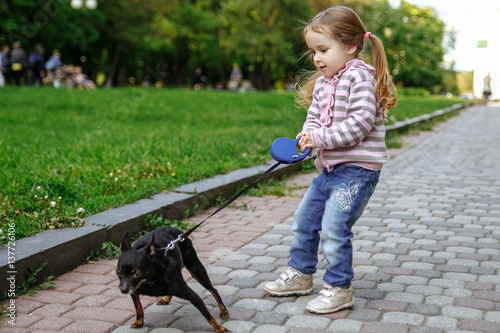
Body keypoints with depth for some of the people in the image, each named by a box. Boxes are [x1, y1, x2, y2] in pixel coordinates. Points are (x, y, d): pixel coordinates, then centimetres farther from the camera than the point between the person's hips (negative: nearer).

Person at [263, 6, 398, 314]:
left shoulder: (359, 77, -14)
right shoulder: (321, 83, 12)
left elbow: (361, 122, -22)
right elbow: (314, 116, 14)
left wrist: (321, 138, -21)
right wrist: (307, 136, -9)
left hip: (357, 169, -9)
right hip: (330, 168, 9)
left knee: (333, 227, -12)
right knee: (304, 220, 15)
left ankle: (339, 289, 5)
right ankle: (300, 275, 32)